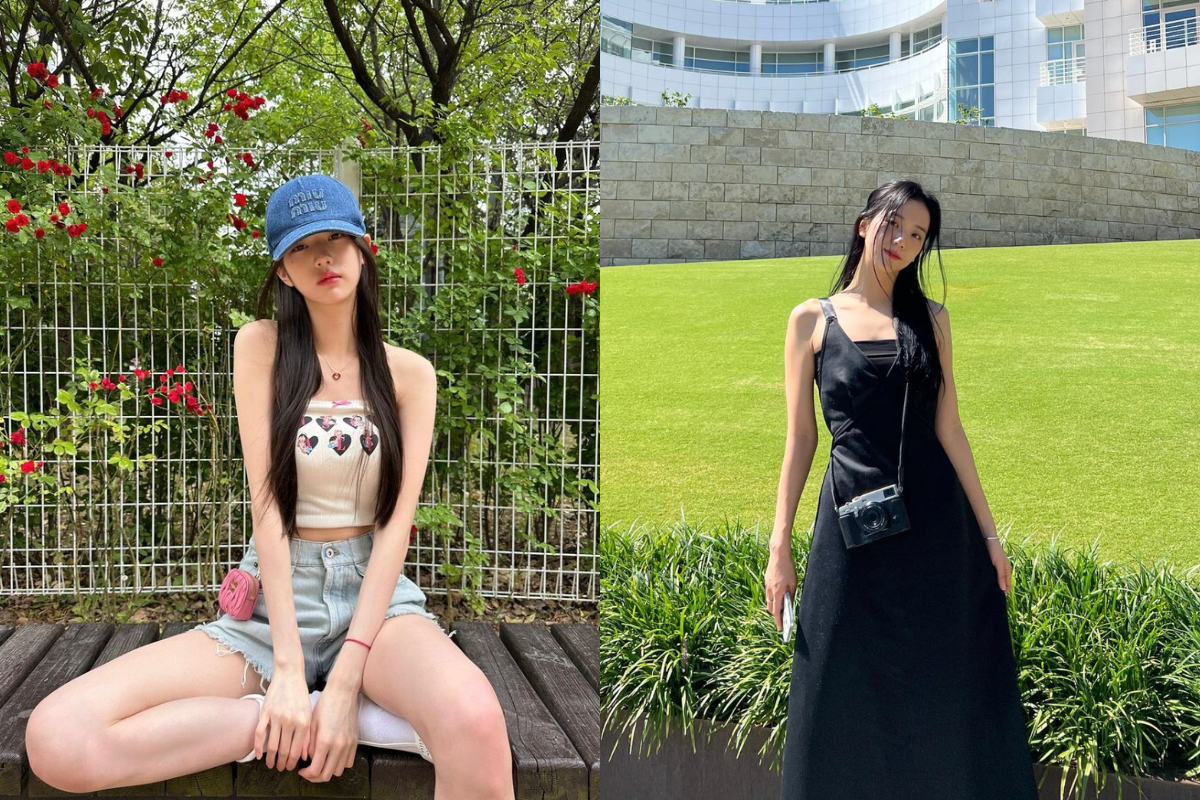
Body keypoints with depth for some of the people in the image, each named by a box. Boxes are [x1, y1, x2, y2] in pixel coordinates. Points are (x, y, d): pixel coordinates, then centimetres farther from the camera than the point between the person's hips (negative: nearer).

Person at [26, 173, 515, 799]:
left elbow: (396, 523, -7)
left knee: (474, 722, -41)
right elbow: (267, 502, -8)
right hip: (274, 597, 3)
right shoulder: (262, 346, 0)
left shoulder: (409, 372, 2)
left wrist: (346, 679, -19)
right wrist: (288, 667, -18)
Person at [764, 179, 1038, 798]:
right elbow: (799, 438, 2)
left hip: (938, 524, 2)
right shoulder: (812, 319, 4)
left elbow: (948, 429, 7)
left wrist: (988, 532, 3)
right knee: (848, 700, 6)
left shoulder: (929, 318, 9)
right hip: (854, 529, -2)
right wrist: (779, 546, -3)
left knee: (947, 696, 8)